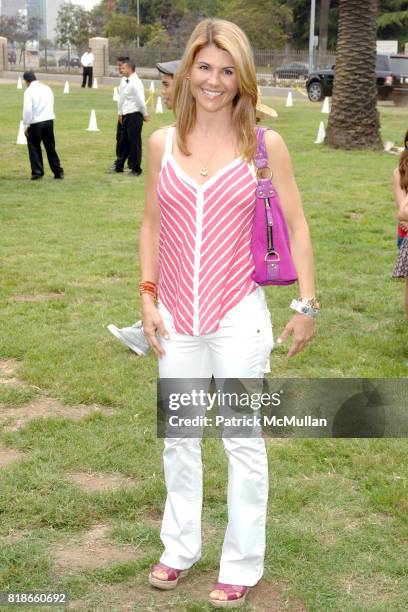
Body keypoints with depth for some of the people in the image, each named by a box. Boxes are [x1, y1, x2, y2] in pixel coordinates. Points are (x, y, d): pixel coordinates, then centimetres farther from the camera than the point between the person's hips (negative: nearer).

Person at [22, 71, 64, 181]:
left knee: (34, 147, 7)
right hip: (49, 120, 5)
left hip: (35, 122, -5)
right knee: (50, 148, 13)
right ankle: (58, 171, 13)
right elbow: (51, 105, 12)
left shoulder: (29, 91, -9)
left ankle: (37, 172, 5)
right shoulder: (47, 88, 8)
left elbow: (27, 109, -14)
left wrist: (26, 125, -6)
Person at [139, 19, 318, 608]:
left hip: (238, 315, -3)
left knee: (243, 441, 7)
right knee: (179, 437, 16)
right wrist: (148, 299, 4)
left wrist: (307, 303, -4)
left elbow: (296, 225, -2)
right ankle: (180, 547, 35)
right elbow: (152, 223, 9)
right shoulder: (162, 143, 2)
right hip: (177, 316, 3)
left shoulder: (265, 144, -6)